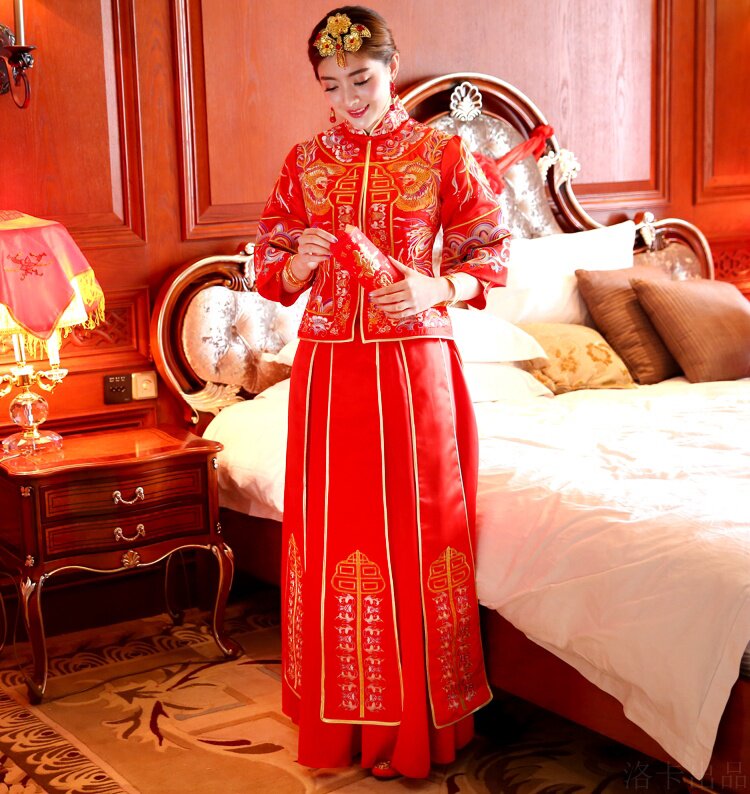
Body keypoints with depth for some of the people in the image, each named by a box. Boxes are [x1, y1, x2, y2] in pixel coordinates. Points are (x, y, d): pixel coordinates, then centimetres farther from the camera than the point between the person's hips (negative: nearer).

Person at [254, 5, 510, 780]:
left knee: (416, 530, 2)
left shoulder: (443, 154, 0)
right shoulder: (304, 162, 7)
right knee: (333, 533, 7)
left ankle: (420, 718, 17)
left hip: (414, 362, -2)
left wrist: (435, 288, -17)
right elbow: (270, 270, 11)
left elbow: (489, 257, 2)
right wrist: (299, 263, -12)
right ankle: (342, 716, 22)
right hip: (329, 367, 3)